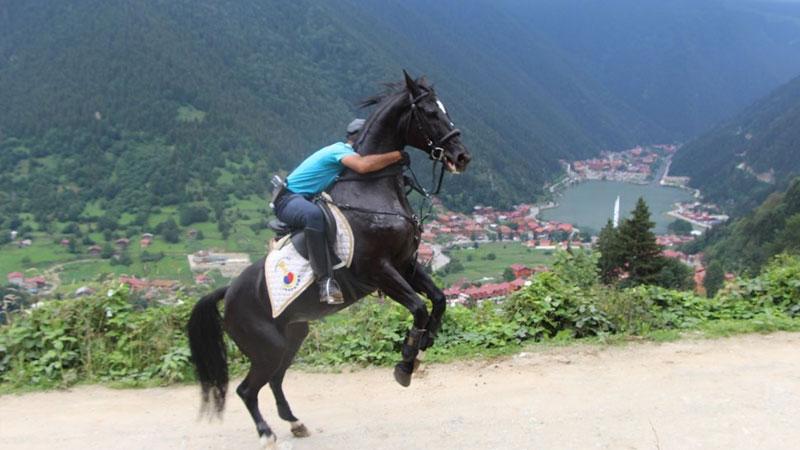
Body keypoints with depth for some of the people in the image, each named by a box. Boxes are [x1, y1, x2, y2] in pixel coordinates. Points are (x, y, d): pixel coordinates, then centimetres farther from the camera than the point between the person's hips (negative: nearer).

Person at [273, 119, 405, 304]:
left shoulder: (341, 150, 13)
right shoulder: (342, 150, -17)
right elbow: (363, 165, -39)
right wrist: (398, 155, -30)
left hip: (304, 200, 11)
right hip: (288, 200, -11)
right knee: (314, 214, -42)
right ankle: (325, 282, -44)